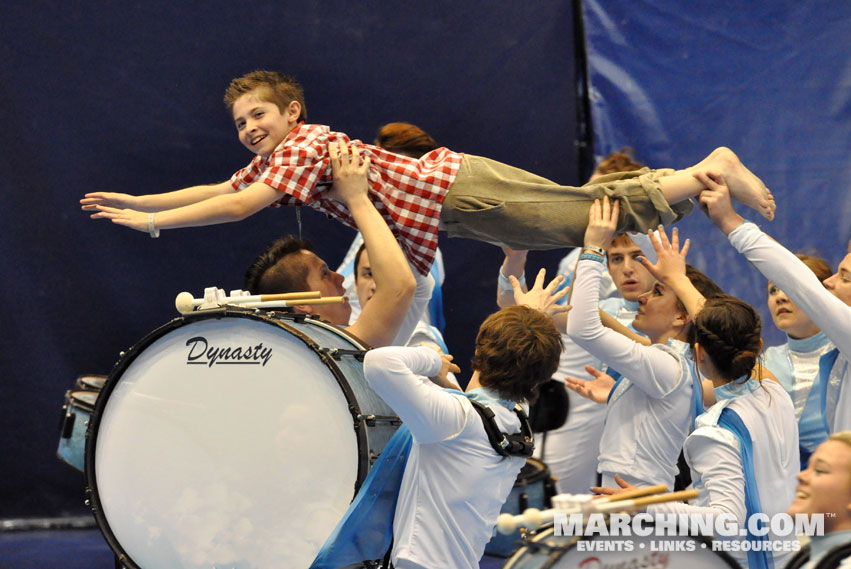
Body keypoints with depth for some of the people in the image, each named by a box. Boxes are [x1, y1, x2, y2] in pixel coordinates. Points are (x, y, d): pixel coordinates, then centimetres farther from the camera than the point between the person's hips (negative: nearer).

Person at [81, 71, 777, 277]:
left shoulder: (304, 147, -15)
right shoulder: (273, 158, 12)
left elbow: (238, 207, -23)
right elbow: (219, 192, 20)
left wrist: (154, 222, -16)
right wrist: (137, 201, 15)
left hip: (460, 192, -8)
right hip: (448, 189, 8)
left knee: (598, 214, -8)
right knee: (581, 216, 15)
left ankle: (714, 170, -6)